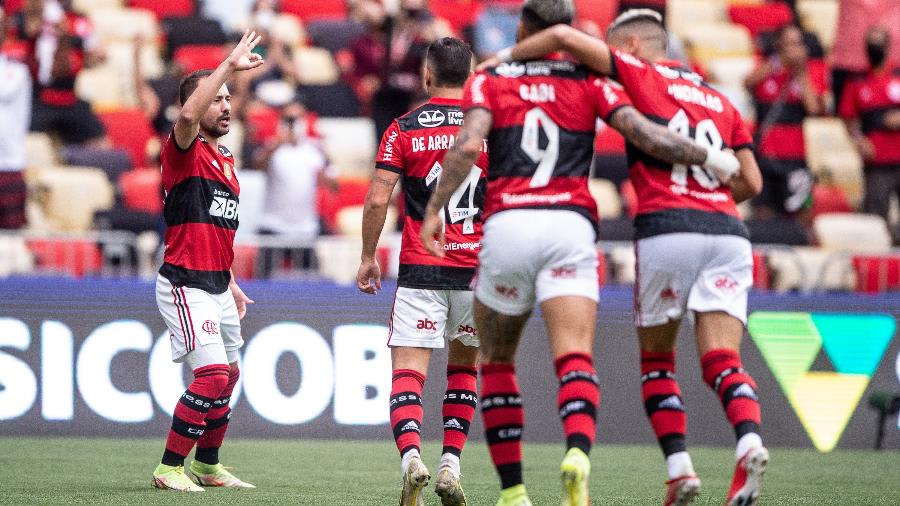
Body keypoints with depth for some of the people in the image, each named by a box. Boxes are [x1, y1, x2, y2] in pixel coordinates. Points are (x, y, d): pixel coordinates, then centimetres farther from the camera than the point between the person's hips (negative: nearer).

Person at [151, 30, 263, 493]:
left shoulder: (225, 159, 17)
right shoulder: (184, 151, -9)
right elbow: (188, 116, -33)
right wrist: (229, 67, -30)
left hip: (217, 285, 9)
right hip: (186, 285, -9)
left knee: (227, 377, 15)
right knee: (213, 376, -16)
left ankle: (207, 465, 29)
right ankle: (169, 468, -8)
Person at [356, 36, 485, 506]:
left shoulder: (405, 128, -2)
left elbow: (377, 200, -6)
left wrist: (368, 257, 6)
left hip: (420, 269, -2)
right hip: (476, 269, 2)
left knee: (407, 371, -4)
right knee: (463, 367, 20)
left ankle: (411, 457, -29)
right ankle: (451, 464, 11)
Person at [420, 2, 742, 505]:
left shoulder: (488, 81, 11)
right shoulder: (588, 83, 13)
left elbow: (468, 145, -8)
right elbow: (648, 136, 2)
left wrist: (435, 209, -7)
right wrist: (713, 157, 13)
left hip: (507, 224, 0)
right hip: (571, 225, 0)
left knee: (497, 362, 17)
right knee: (575, 359, -11)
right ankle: (578, 453, -41)